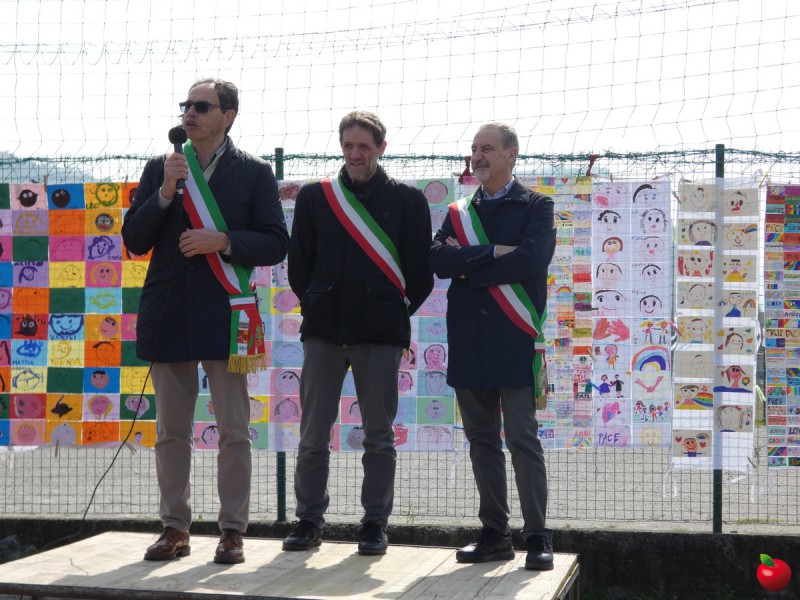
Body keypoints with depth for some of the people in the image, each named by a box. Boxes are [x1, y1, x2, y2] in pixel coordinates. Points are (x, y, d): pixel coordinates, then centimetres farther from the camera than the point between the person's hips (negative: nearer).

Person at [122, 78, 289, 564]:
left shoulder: (254, 173, 3)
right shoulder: (161, 169, 11)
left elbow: (276, 245, 0)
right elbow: (134, 241, 4)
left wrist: (223, 241, -14)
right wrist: (165, 193, -9)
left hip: (225, 316, -3)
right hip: (169, 316, 3)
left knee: (234, 431, -1)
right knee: (172, 432, 8)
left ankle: (233, 530, 6)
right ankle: (175, 528, 17)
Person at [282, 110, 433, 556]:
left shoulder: (408, 200, 4)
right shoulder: (315, 197, 9)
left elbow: (419, 269, 4)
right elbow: (300, 264, 12)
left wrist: (397, 314, 4)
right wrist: (317, 309, 7)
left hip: (381, 333, -1)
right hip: (323, 330, 2)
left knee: (379, 436, 3)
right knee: (313, 435, 3)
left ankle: (376, 523, 12)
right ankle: (310, 519, 13)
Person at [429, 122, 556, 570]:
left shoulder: (536, 207, 3)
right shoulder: (458, 212, 16)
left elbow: (531, 261, -13)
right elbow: (439, 261, -1)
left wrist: (470, 265, -6)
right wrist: (492, 254, -11)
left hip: (514, 342, -5)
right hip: (469, 342, 5)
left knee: (523, 439, -7)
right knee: (483, 441, 8)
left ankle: (537, 537, -2)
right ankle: (495, 534, 14)